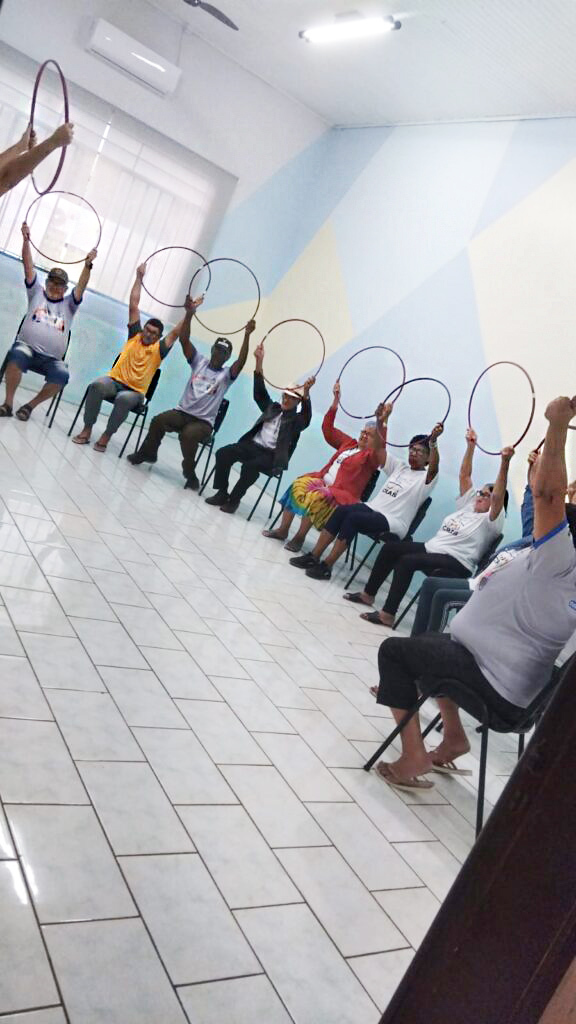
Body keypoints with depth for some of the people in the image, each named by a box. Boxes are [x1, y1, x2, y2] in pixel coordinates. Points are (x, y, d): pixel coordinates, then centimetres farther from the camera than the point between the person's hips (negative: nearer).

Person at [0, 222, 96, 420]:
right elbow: (28, 266, 8)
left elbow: (82, 285, 3)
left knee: (62, 374, -33)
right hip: (26, 347, -1)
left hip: (51, 359, 1)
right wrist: (26, 240, -4)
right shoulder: (36, 293, 19)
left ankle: (31, 405, -9)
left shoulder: (69, 304, 19)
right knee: (17, 354, -38)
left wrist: (88, 265, -14)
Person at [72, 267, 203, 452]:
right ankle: (87, 430, -23)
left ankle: (106, 436, -20)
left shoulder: (159, 349, 3)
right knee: (97, 385, -32)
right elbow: (133, 305, 8)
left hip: (135, 392, -2)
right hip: (115, 381, 2)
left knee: (124, 399, -37)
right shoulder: (135, 336, 9)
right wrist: (139, 277, 6)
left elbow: (177, 332, -8)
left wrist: (189, 314, -22)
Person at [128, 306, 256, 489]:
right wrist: (189, 313, -16)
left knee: (189, 434, -36)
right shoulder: (200, 361, 9)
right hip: (182, 412, 3)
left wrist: (247, 336, -30)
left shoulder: (226, 374, 2)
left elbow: (241, 361, -18)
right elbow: (185, 340, -2)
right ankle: (147, 453, -1)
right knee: (158, 420, -27)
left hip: (203, 422, -3)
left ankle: (190, 474, -16)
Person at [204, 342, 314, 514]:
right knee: (223, 453, -19)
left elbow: (307, 416, -18)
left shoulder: (296, 420, 4)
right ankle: (221, 493, -11)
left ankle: (233, 499, -19)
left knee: (250, 466, -35)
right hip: (253, 445, 5)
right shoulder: (272, 407, 19)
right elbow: (259, 393, 10)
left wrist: (306, 393, -39)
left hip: (272, 457, -5)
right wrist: (259, 361, -1)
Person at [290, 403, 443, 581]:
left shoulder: (425, 478, 2)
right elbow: (380, 447, 17)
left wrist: (433, 441, -38)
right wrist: (381, 421, 2)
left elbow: (434, 467, -21)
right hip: (372, 508, 6)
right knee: (342, 510, -22)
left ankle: (326, 566, -28)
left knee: (353, 517, -30)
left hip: (392, 523, -6)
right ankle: (314, 557, -21)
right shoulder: (398, 467, 21)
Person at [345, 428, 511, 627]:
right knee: (390, 547, 2)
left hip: (455, 564, -9)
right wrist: (471, 445, 13)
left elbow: (498, 494, -20)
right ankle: (368, 594, 12)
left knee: (407, 561, -30)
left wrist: (505, 462, -30)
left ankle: (387, 615, -29)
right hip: (431, 548, 9)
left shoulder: (490, 520, -4)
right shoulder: (468, 505, 18)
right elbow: (464, 476, 18)